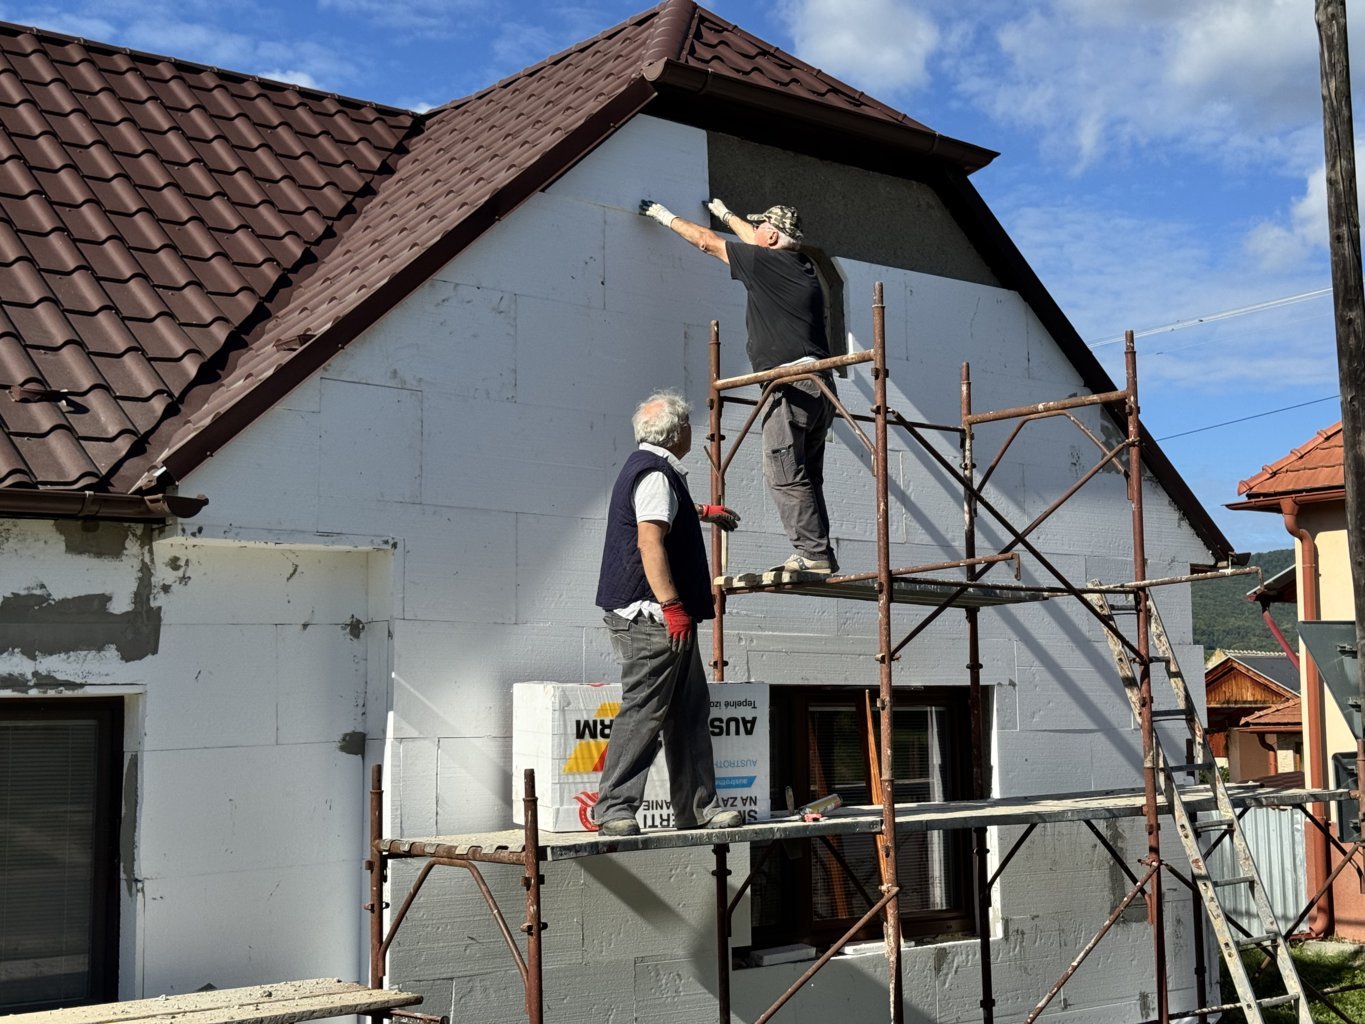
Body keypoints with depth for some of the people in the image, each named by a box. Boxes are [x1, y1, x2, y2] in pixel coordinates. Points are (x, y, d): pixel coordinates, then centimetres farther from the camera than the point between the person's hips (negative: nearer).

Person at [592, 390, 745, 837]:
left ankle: (696, 806, 16)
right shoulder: (655, 474, -13)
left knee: (689, 712, 12)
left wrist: (704, 512, 59)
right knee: (643, 712, -10)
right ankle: (614, 808, -6)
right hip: (651, 616, -11)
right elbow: (650, 541, -23)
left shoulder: (648, 467, 20)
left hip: (662, 618, 11)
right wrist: (671, 605, -27)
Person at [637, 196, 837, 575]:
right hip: (821, 384, 9)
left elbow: (707, 241, 12)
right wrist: (726, 214, 56)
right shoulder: (803, 266, 20)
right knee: (805, 475, 10)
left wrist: (666, 217, 27)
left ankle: (812, 552, -15)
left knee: (784, 473, -10)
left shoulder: (764, 262, -2)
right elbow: (755, 242, 40)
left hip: (791, 380, -9)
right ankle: (821, 556, 7)